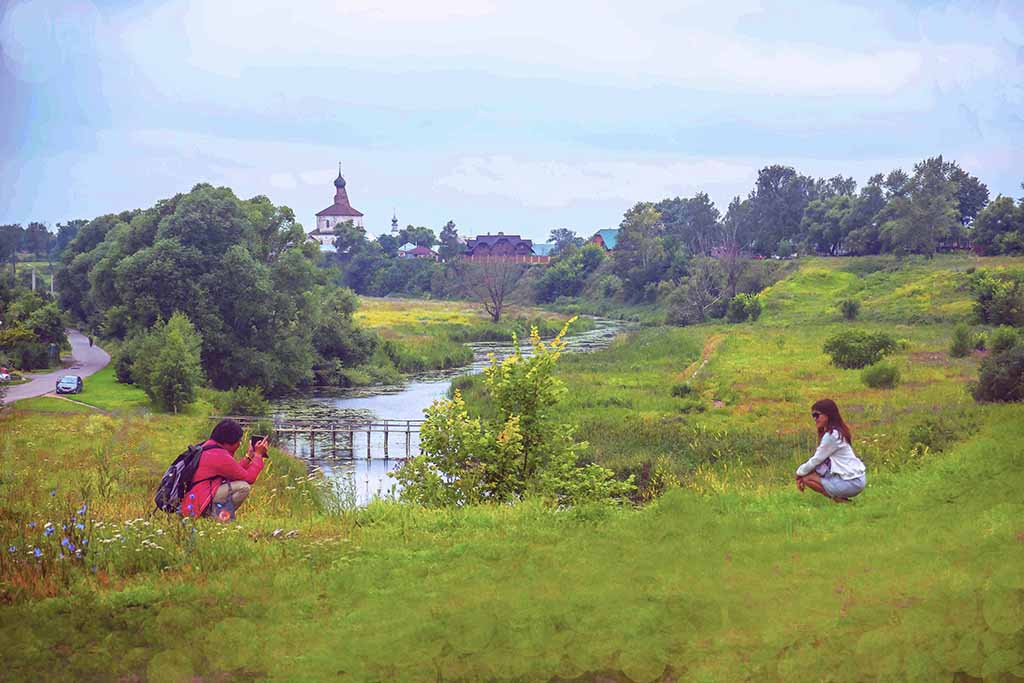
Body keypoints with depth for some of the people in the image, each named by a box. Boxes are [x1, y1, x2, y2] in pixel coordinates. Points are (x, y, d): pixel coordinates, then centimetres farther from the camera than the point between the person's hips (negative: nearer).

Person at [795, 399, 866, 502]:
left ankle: (840, 500, -7)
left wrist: (800, 473, 5)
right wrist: (802, 472, 7)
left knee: (808, 478, -8)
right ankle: (838, 497, 7)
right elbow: (818, 459, 16)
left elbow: (816, 460, -10)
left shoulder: (831, 436, -18)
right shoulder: (837, 432, 13)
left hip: (852, 482, -9)